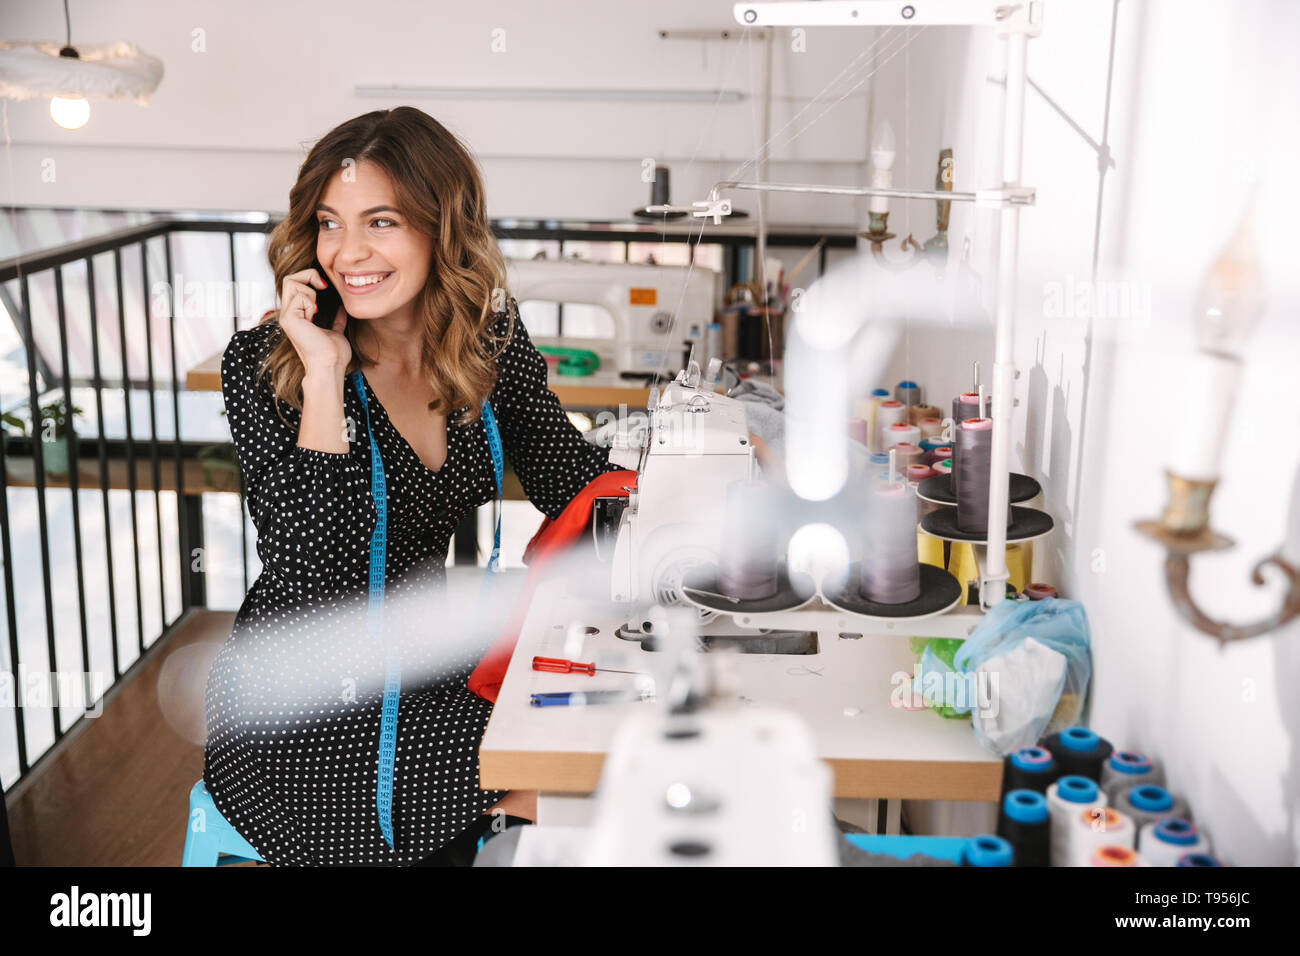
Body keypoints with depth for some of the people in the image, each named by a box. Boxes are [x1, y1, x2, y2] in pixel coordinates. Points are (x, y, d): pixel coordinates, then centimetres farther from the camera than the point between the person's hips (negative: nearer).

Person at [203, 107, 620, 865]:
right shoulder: (264, 364, -14)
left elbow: (575, 480, 1)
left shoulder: (490, 338, -2)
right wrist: (324, 377, -26)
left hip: (429, 661, 6)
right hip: (306, 715, -5)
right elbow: (313, 575, -23)